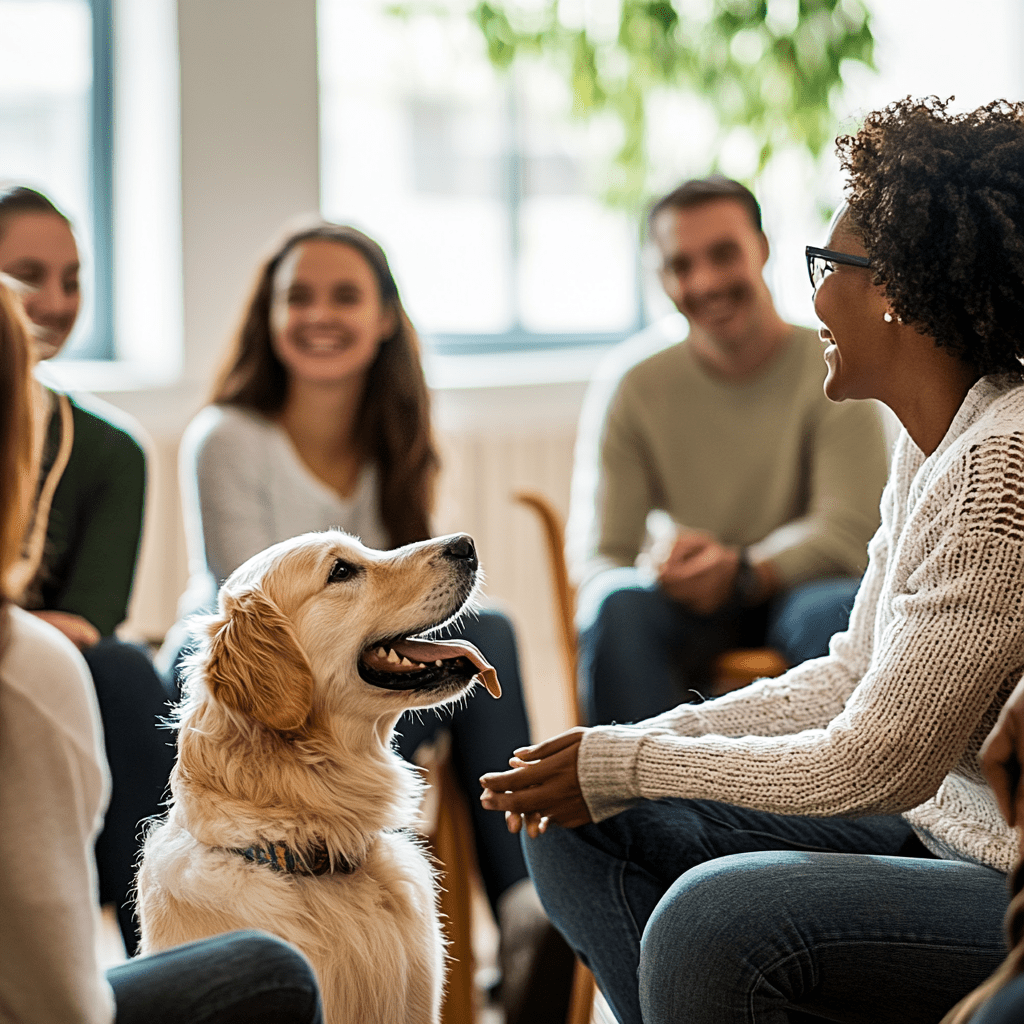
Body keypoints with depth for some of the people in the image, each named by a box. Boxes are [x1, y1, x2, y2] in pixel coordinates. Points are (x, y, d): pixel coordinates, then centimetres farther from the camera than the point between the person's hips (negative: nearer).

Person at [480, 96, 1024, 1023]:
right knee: (587, 828, 6)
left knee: (716, 923, -32)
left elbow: (868, 765, -21)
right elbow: (850, 682, 12)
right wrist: (625, 749, 1)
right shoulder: (931, 444, 8)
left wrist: (623, 766, -10)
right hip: (946, 833, 10)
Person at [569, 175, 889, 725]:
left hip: (797, 591, -1)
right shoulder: (631, 384, -3)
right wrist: (668, 576, -30)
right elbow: (596, 553, -6)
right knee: (616, 603, -30)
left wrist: (742, 571, -33)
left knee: (836, 612, -35)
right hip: (691, 621, 2)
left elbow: (850, 528, -15)